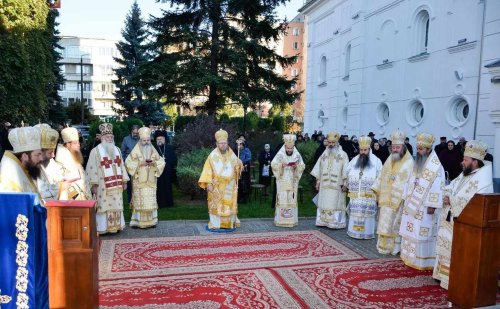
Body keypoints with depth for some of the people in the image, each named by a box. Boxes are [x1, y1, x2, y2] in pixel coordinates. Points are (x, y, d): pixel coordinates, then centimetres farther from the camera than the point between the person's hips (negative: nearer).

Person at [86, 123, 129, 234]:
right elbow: (91, 168, -9)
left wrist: (124, 181, 12)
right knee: (104, 206, -3)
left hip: (116, 184, 5)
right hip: (103, 185, -5)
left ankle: (116, 226, 19)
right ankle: (102, 228, 6)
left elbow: (121, 165, 16)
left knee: (116, 206, 9)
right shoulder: (96, 151, -5)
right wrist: (94, 184, -14)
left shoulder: (117, 149, 13)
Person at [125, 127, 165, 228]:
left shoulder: (153, 150, 9)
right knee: (139, 200, -3)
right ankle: (138, 221, 3)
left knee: (151, 200, 2)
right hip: (139, 181, -3)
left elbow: (161, 162, 9)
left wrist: (154, 163, -10)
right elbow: (128, 163, -4)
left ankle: (151, 221, 9)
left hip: (150, 180, 3)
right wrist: (139, 163, -15)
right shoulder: (135, 151, -1)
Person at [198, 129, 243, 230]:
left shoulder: (232, 155, 5)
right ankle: (215, 224, 8)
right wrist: (208, 183, -15)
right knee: (216, 205, 0)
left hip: (229, 186, 3)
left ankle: (229, 223, 16)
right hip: (217, 186, -3)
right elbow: (208, 170, -7)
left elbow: (237, 168, 12)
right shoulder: (213, 155, -6)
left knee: (230, 205, 6)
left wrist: (239, 164, -11)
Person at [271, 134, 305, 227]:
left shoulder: (297, 155, 4)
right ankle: (281, 220, 4)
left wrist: (297, 166, -13)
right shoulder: (280, 154, -2)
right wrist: (281, 165, -19)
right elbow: (273, 164, -4)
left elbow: (302, 166, 7)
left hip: (293, 182, 2)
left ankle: (292, 219, 11)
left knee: (292, 199, 3)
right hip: (282, 181, -2)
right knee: (282, 199, -3)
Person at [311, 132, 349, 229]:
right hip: (324, 185, 4)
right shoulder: (324, 154, 10)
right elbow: (318, 169, 13)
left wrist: (345, 184, -10)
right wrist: (318, 181, 9)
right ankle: (323, 221, 14)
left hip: (336, 186, -4)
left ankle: (336, 223, 5)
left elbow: (346, 171, -5)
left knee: (335, 204, -1)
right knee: (324, 203, 6)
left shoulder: (343, 155, -1)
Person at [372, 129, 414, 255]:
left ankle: (394, 247, 14)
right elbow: (382, 176, 16)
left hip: (398, 199, -5)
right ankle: (384, 246, 19)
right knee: (385, 223, 9)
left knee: (395, 224, 3)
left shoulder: (409, 162, -8)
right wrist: (376, 190, 13)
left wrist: (405, 197, -19)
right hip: (386, 198, 5)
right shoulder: (389, 159, 11)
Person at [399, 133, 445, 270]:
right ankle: (411, 257, 24)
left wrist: (432, 206, -20)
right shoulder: (418, 163, 10)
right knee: (411, 232, 13)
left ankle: (423, 261, 8)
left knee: (422, 234, -3)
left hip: (424, 208, -8)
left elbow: (437, 187, -17)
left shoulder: (436, 167, -14)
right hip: (413, 205, 8)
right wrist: (408, 200, 14)